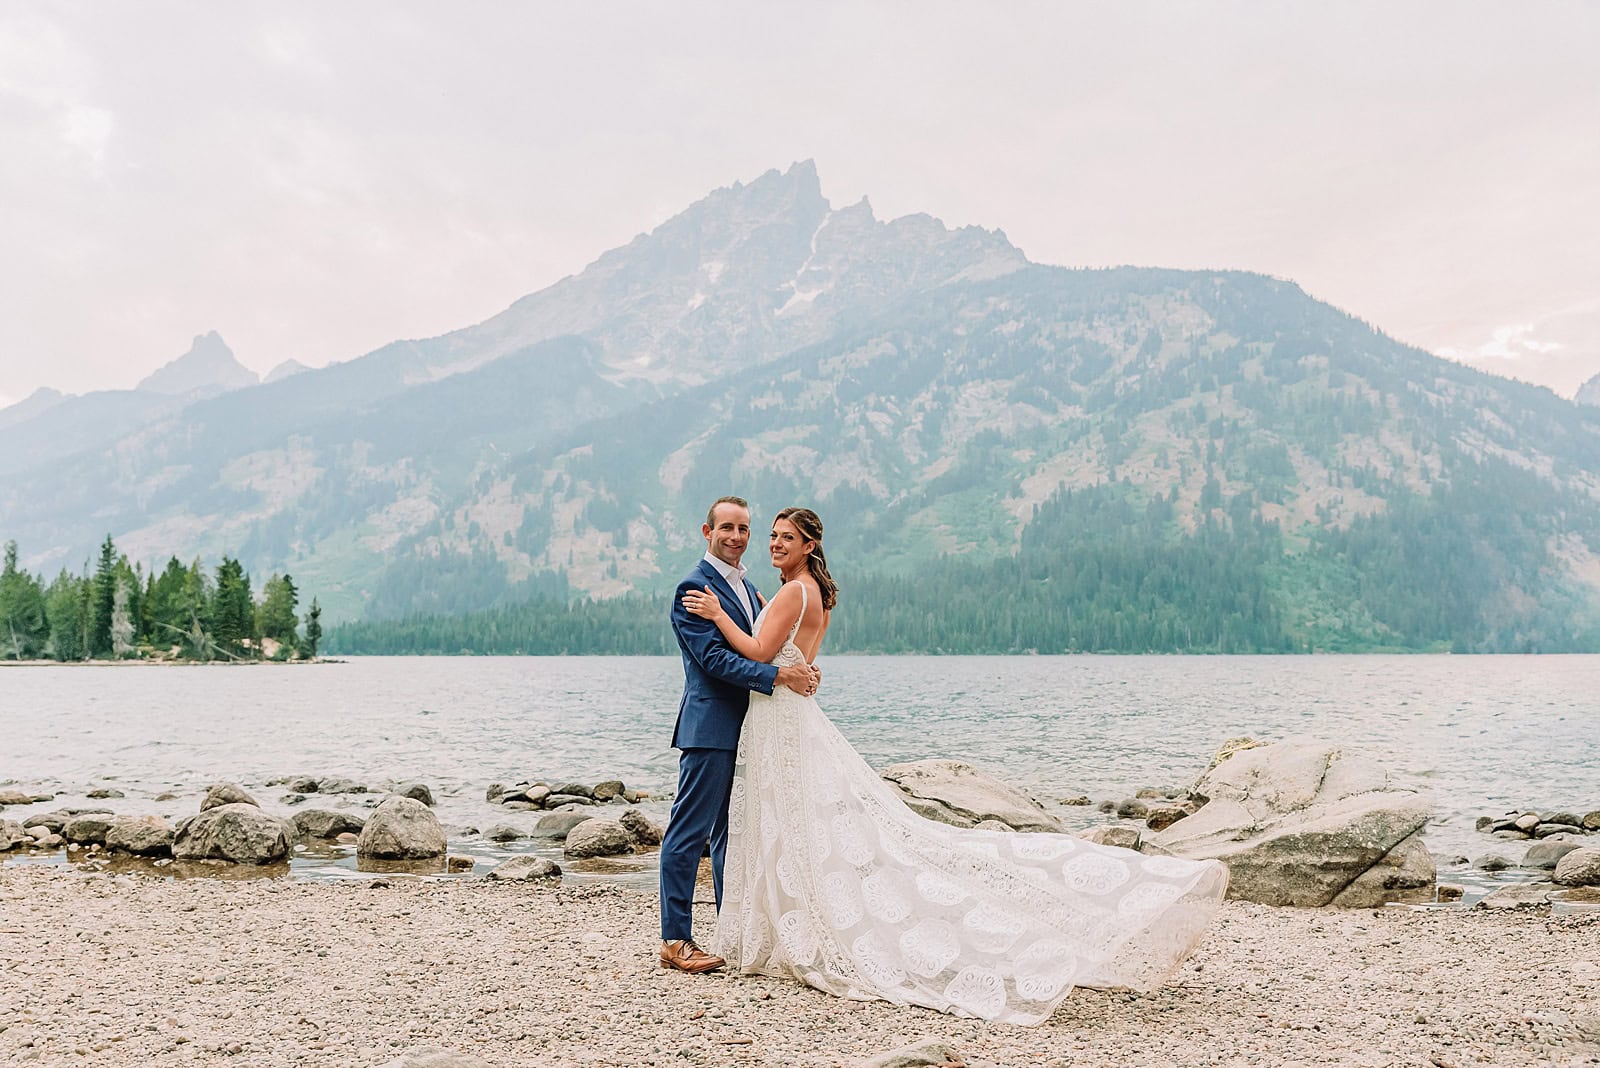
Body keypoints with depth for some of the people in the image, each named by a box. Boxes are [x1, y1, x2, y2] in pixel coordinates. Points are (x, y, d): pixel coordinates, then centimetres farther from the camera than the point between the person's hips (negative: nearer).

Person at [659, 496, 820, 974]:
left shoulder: (746, 587, 18)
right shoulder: (694, 588, -11)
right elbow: (714, 658, -19)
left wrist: (801, 669, 2)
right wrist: (779, 675, -22)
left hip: (746, 731, 9)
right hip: (710, 728, -9)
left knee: (733, 832, 15)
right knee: (688, 834, -2)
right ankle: (675, 941, 5)